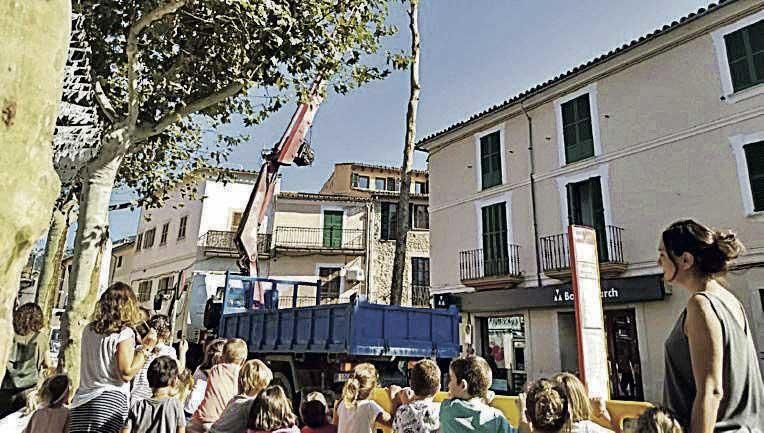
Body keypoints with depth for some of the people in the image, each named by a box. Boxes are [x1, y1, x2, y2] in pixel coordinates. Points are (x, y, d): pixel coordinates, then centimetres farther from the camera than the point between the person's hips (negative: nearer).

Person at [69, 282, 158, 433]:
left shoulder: (89, 329, 9)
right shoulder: (124, 333, -11)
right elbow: (126, 373, -15)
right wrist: (145, 348, -7)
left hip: (82, 399, 6)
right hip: (111, 400, -6)